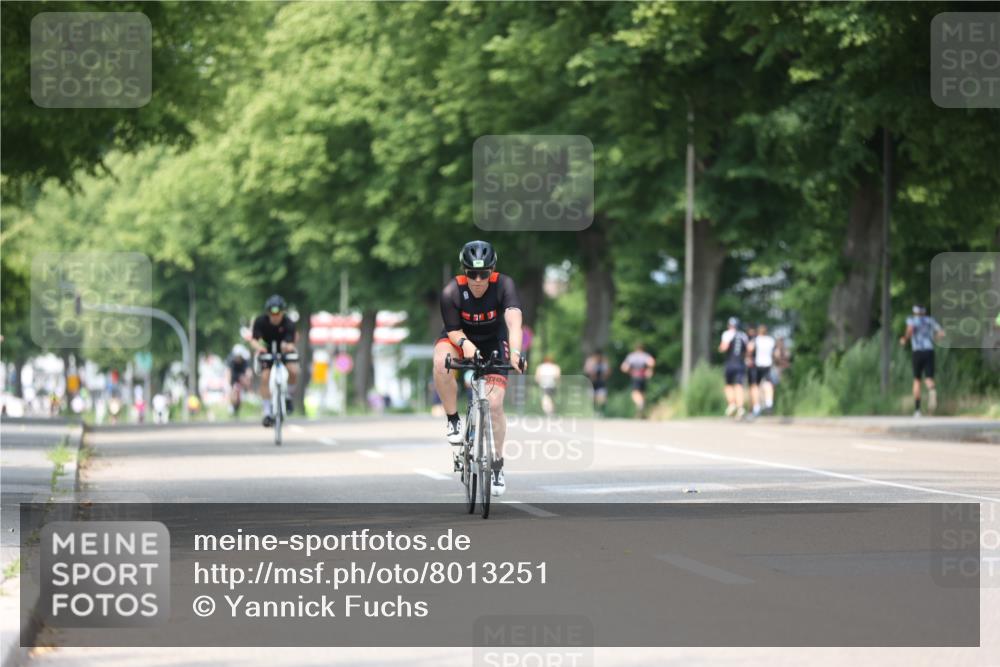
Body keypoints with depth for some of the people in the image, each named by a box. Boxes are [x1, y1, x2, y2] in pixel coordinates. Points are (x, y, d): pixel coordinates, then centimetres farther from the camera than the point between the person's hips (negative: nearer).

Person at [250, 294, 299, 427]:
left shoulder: (288, 323, -27)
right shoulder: (260, 322, -24)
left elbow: (290, 342, -35)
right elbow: (253, 340, -27)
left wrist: (289, 346, -60)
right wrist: (258, 347, -50)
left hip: (284, 350, -1)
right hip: (267, 351, 1)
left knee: (294, 371, -27)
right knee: (264, 377, -18)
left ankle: (288, 395, 1)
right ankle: (267, 412, -8)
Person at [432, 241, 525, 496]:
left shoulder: (504, 285, -29)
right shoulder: (451, 291, -27)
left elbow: (514, 321, -42)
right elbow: (454, 331, -20)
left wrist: (515, 353, -60)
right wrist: (466, 344, -43)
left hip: (493, 343, 0)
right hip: (461, 338, 0)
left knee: (494, 403, -10)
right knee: (440, 361, -35)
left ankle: (497, 465, 10)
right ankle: (453, 420, -15)